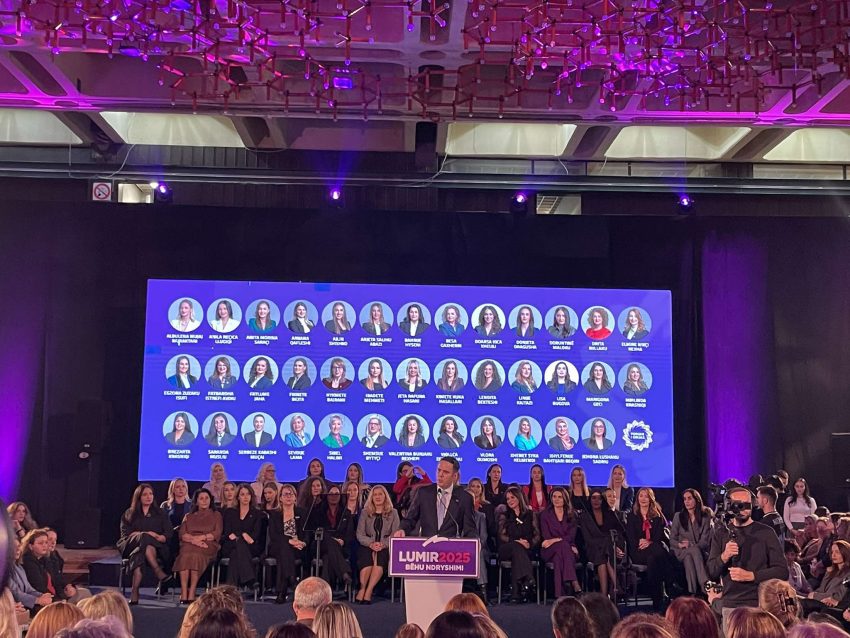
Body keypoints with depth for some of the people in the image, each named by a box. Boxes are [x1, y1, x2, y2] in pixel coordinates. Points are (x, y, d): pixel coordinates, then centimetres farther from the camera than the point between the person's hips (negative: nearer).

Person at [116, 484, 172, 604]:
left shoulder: (160, 514, 20)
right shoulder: (129, 514, 19)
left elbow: (169, 533, 9)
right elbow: (126, 533, 4)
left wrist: (159, 538, -14)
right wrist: (144, 534, -12)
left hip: (155, 547, 1)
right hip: (131, 546, 0)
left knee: (138, 556, -36)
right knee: (145, 539, -37)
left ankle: (134, 592, -44)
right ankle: (159, 573, -44)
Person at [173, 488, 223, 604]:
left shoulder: (216, 515, 21)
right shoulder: (189, 516, 27)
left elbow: (217, 534, 7)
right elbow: (182, 534, 11)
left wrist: (200, 537, -6)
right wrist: (194, 540, -8)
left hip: (208, 546, -2)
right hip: (189, 545, 2)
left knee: (196, 555, -36)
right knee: (185, 555, -34)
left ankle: (191, 593, -39)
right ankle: (184, 594, -40)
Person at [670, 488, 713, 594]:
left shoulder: (706, 517, 7)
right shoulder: (678, 516, 11)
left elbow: (705, 542, 0)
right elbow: (672, 539, 8)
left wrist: (690, 544, -15)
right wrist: (680, 544, -13)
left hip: (701, 552, 0)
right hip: (682, 552, 0)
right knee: (695, 550, -35)